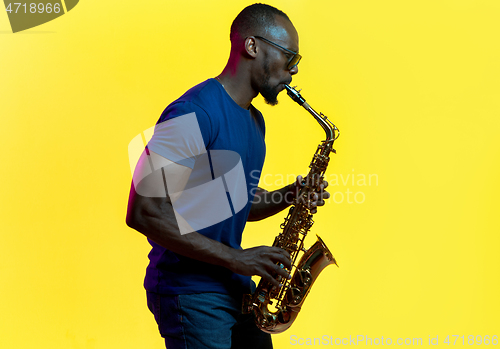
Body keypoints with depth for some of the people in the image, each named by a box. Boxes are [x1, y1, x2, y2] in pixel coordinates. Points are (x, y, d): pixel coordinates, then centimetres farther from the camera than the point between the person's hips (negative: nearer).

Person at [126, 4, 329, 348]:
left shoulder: (255, 120, 13)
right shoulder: (194, 113, -18)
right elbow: (143, 213, -24)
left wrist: (290, 195, 1)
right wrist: (235, 258, -23)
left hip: (237, 287, 9)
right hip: (189, 292, -9)